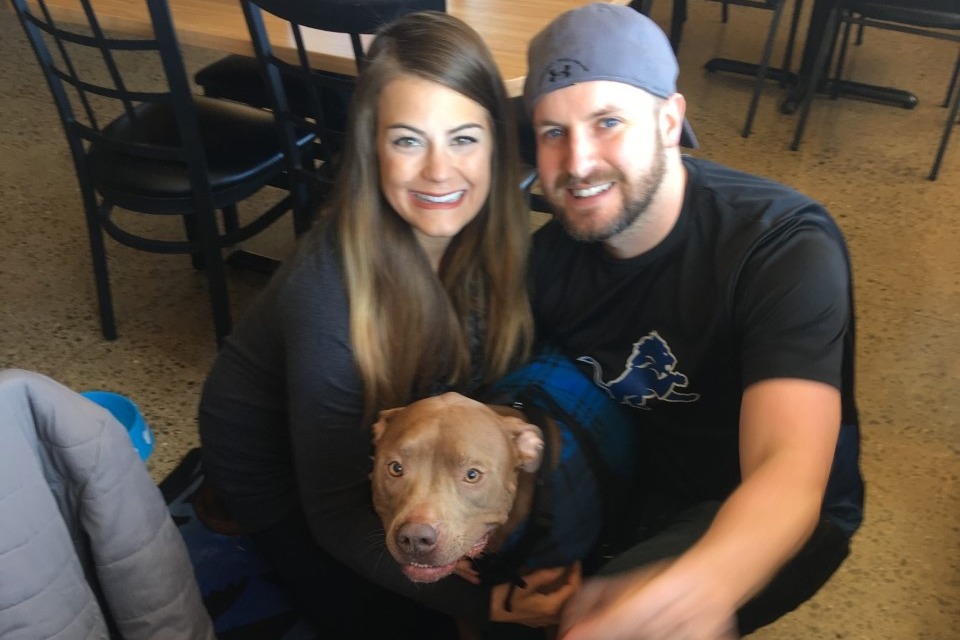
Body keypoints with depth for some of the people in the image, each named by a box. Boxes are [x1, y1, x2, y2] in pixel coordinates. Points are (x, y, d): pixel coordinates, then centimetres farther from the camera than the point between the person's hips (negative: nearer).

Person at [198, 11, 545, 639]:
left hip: (392, 428, 5)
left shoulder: (493, 229, -22)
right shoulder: (328, 296, -38)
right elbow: (337, 515, -30)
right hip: (279, 453, -4)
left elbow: (504, 369, -8)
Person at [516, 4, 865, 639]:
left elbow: (789, 473, -38)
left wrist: (700, 587, -61)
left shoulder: (788, 249, -27)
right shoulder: (548, 251, -9)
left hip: (767, 511, -5)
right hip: (626, 479, 5)